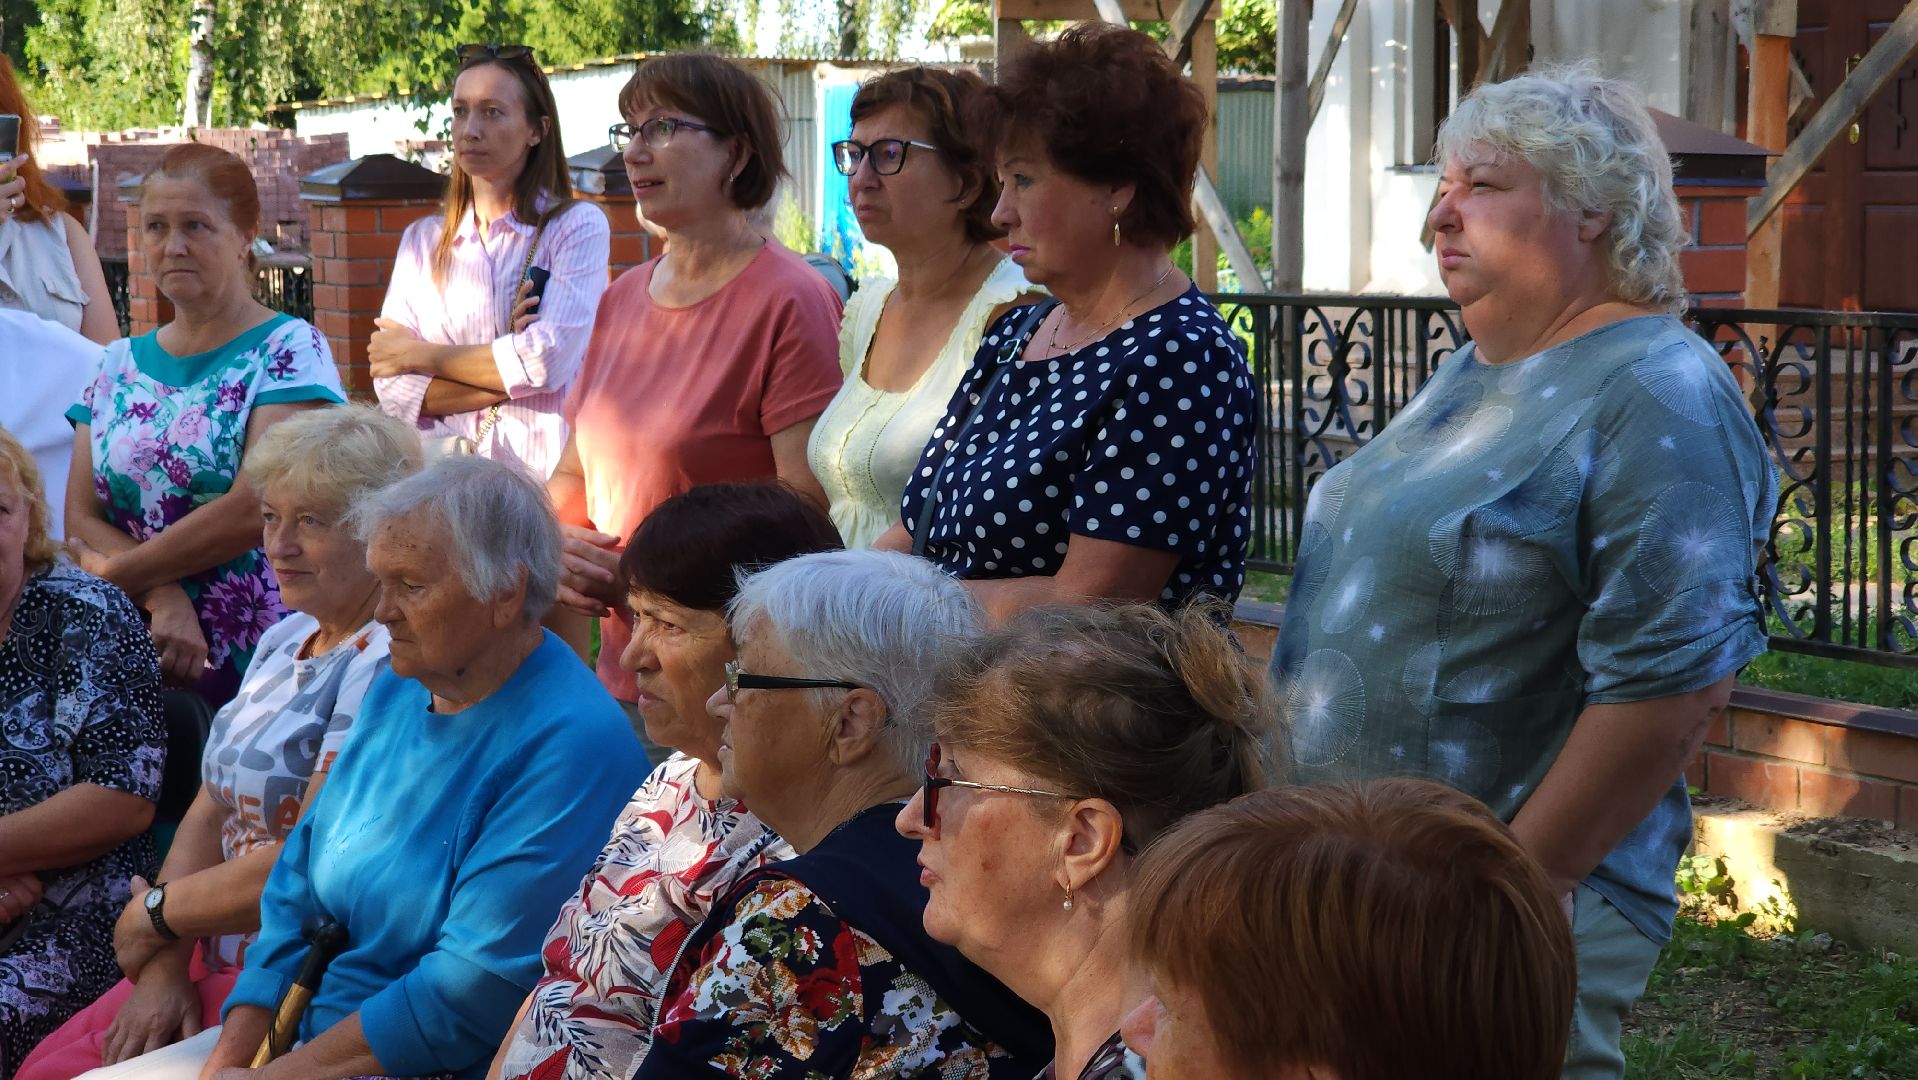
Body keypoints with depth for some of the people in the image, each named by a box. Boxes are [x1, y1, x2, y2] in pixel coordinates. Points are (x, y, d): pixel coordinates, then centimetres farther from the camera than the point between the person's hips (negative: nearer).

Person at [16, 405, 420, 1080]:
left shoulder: (387, 666, -17)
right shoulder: (284, 642, 14)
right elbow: (209, 814, 12)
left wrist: (155, 914, -6)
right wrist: (164, 965, -3)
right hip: (219, 957, 9)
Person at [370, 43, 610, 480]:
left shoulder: (577, 226, 3)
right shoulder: (423, 240, 15)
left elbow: (549, 360, -10)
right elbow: (393, 390, 4)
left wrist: (419, 355, 1)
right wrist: (507, 364, -8)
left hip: (544, 476, -5)